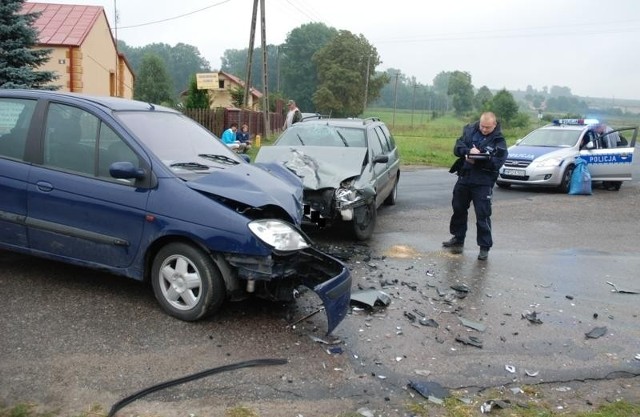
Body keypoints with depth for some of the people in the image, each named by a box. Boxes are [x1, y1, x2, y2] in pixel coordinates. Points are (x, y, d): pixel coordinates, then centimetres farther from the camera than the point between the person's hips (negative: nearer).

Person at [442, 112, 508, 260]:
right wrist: (469, 151, -21)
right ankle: (458, 238, 36)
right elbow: (457, 147, -2)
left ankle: (484, 247, 7)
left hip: (483, 183, -5)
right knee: (458, 209, 17)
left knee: (483, 215, -4)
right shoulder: (469, 130, 4)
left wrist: (478, 158, -23)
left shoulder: (498, 141, -6)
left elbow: (497, 162, -17)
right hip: (464, 178, 5)